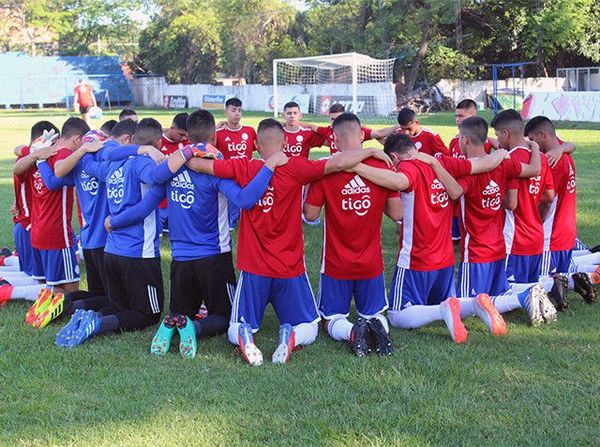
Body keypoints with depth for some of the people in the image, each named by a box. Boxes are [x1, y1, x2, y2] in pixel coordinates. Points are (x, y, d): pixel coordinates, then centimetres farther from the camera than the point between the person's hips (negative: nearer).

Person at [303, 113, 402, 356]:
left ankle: (351, 332, -19)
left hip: (336, 264, -2)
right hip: (372, 263, 2)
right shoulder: (382, 167, -7)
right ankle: (378, 326, -15)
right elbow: (396, 214, -2)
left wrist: (310, 188, 7)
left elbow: (311, 215, -8)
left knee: (332, 320, 14)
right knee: (375, 314, 20)